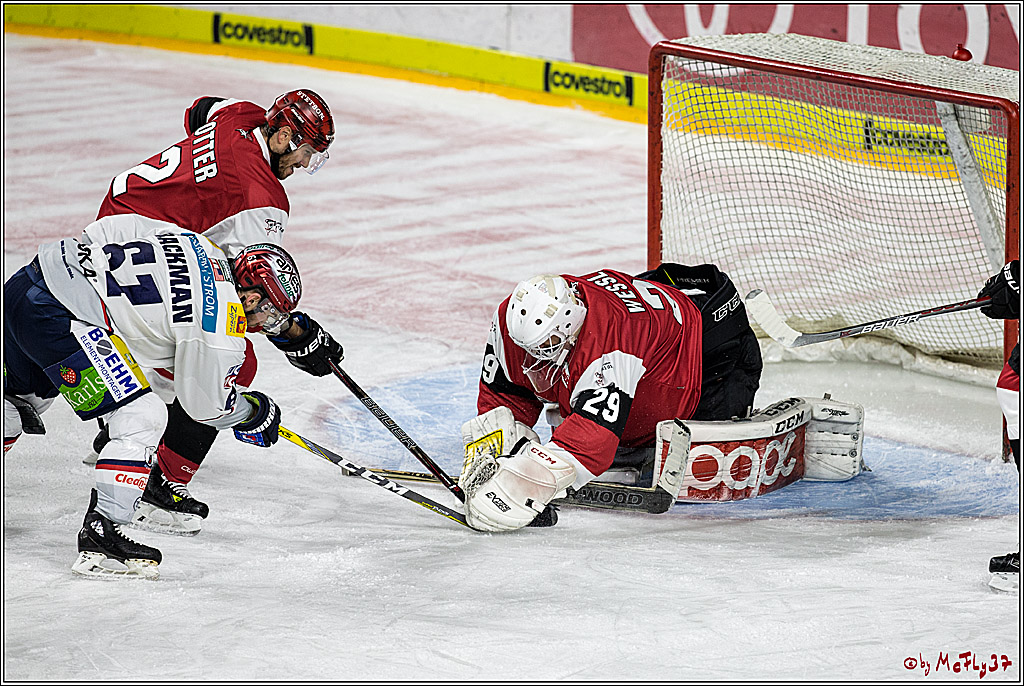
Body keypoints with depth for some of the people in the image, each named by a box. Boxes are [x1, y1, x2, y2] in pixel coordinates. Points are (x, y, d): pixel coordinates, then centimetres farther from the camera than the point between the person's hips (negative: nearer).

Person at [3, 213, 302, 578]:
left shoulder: (201, 245, 14)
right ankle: (99, 536, -11)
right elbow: (204, 403, 3)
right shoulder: (224, 321, -9)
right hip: (55, 315, -10)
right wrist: (256, 411, 20)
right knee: (141, 418, -6)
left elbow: (109, 227, 19)